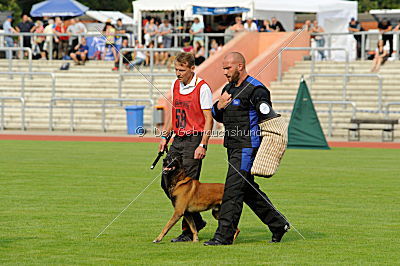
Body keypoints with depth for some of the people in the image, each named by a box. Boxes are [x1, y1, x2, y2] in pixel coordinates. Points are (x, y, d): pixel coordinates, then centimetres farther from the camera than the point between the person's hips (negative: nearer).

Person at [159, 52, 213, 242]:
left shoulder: (202, 88, -10)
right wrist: (165, 136, 19)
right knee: (167, 182, 4)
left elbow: (208, 120, -11)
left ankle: (189, 232, 0)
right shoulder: (175, 85, 12)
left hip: (194, 140, -8)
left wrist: (202, 145, -17)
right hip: (178, 140, 8)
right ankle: (196, 221, 17)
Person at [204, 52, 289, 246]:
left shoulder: (255, 90, -12)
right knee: (248, 190, 15)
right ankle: (278, 224, 26)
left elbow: (269, 119, -15)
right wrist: (219, 106, 0)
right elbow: (217, 117, 23)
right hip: (233, 148, 9)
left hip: (247, 148, -9)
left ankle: (224, 235, -10)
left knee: (233, 191, -11)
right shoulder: (228, 89, 16)